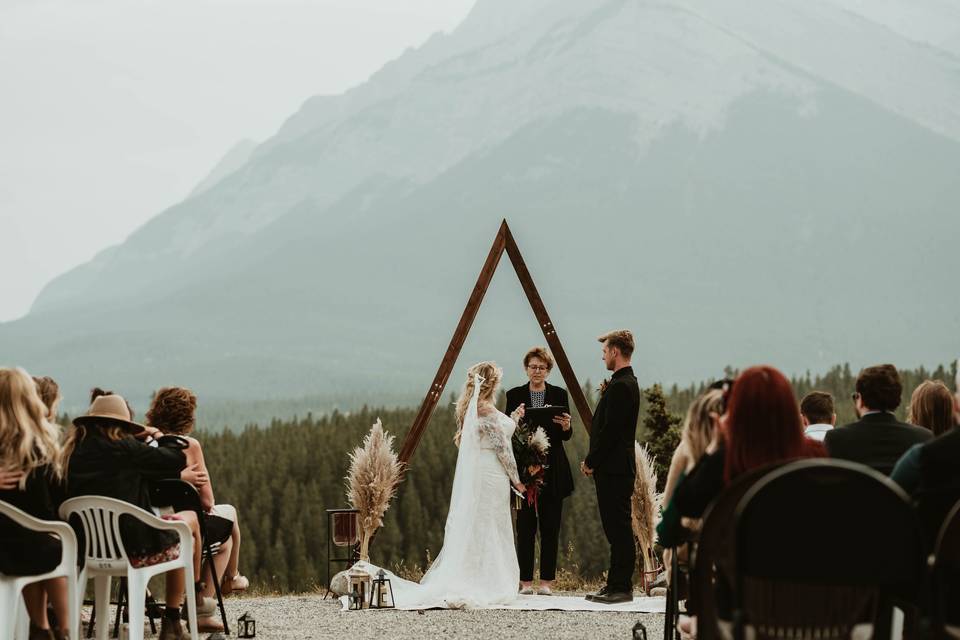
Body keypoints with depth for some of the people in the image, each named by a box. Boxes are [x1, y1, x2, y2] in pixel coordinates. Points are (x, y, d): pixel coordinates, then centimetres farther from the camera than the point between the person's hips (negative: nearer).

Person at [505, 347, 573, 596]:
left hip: (552, 470, 1)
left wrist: (566, 426, -17)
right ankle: (525, 581, 3)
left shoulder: (559, 395, 7)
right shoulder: (515, 395, 5)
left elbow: (566, 436, 6)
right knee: (525, 526, -1)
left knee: (550, 527, 0)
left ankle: (547, 581, 4)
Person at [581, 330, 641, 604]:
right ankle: (616, 584, 16)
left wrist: (592, 462, -12)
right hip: (616, 466, 11)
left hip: (614, 468, -11)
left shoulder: (620, 386, -16)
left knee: (619, 528, -7)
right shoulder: (627, 383, 16)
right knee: (617, 529, 12)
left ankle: (622, 587, -5)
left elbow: (610, 430, -20)